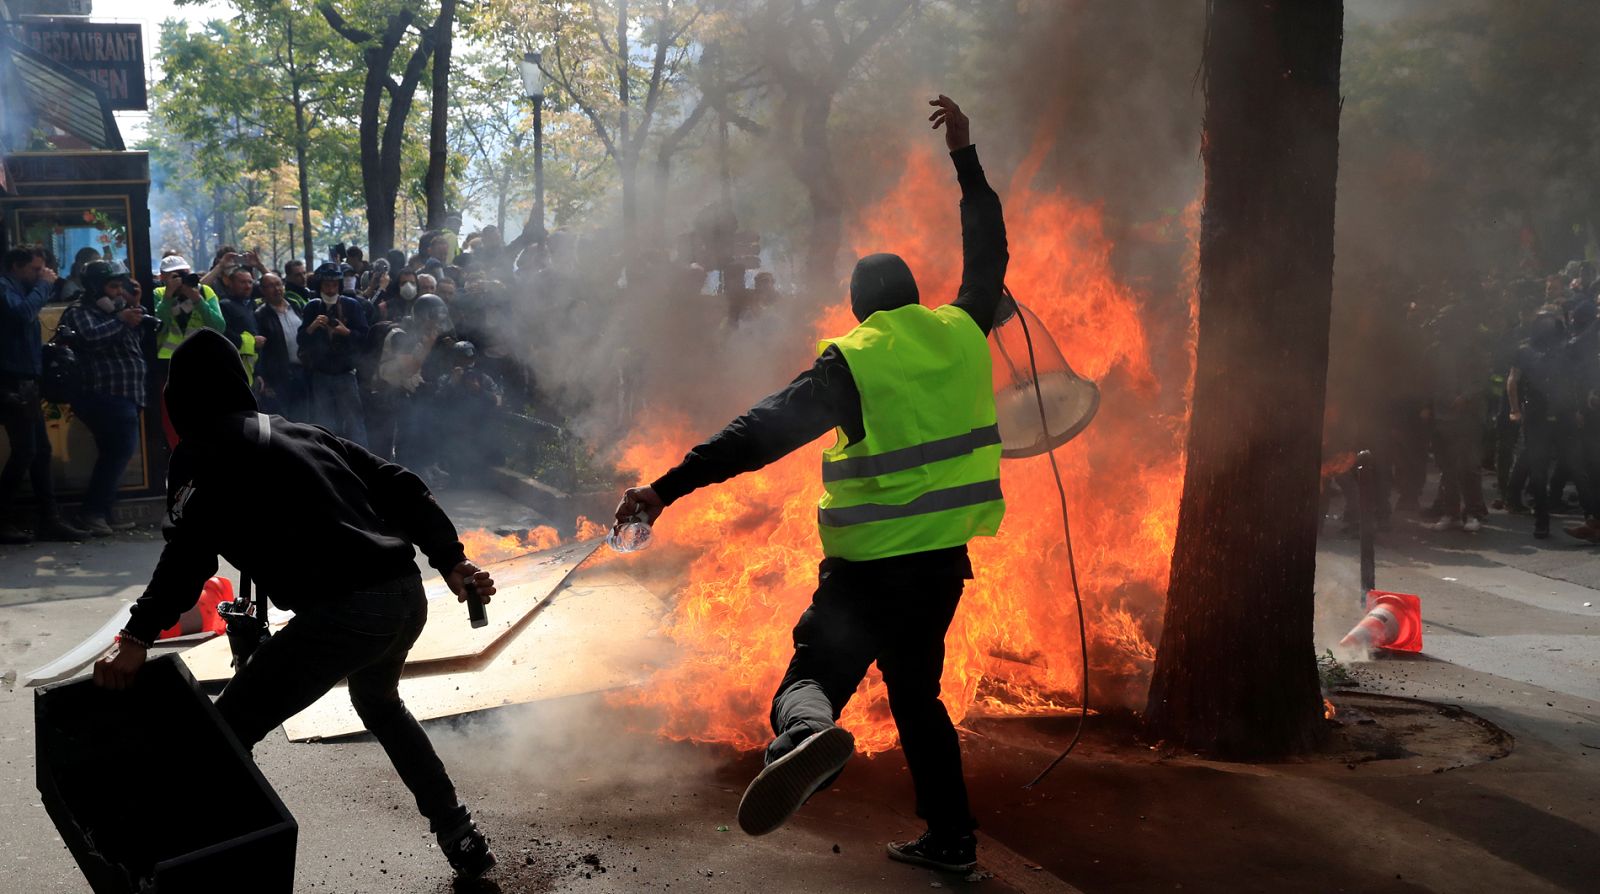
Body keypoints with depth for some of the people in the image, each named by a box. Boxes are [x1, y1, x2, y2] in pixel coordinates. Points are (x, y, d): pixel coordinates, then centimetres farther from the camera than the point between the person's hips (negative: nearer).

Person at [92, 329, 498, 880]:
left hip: (342, 613, -8)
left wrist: (138, 636, -16)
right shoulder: (300, 432, 24)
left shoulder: (200, 454, 5)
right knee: (379, 703, 34)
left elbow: (191, 545, -13)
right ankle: (461, 838, 36)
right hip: (406, 595, 8)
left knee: (227, 734, 2)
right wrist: (449, 560, 18)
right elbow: (397, 485, 18)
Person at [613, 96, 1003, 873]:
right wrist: (964, 155, 30)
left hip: (871, 563, -5)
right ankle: (949, 836, 21)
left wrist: (667, 489, -21)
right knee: (917, 693, 20)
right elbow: (987, 252, 22)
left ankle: (806, 732, -41)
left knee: (816, 672, -6)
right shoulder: (962, 334, 4)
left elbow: (763, 431, -18)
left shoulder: (852, 362, -9)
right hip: (945, 555, 5)